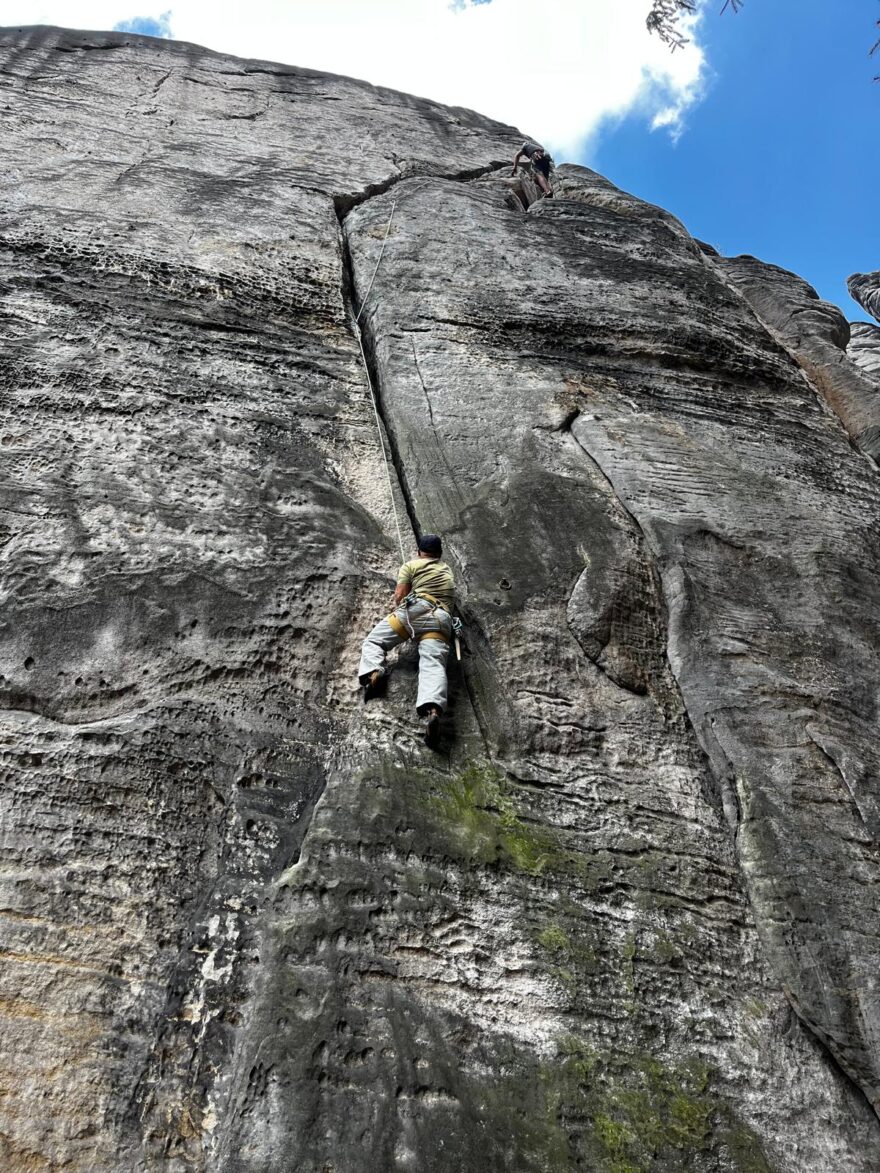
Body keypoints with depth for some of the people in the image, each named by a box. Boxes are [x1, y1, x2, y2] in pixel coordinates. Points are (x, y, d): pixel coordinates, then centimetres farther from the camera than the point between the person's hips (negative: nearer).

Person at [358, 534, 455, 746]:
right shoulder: (447, 570, 37)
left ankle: (372, 672, -24)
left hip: (415, 609, -3)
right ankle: (433, 710, -48)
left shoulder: (411, 565, 21)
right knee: (433, 665, -20)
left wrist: (401, 615, 30)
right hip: (442, 620, 3)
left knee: (373, 641, 8)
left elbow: (399, 596, 10)